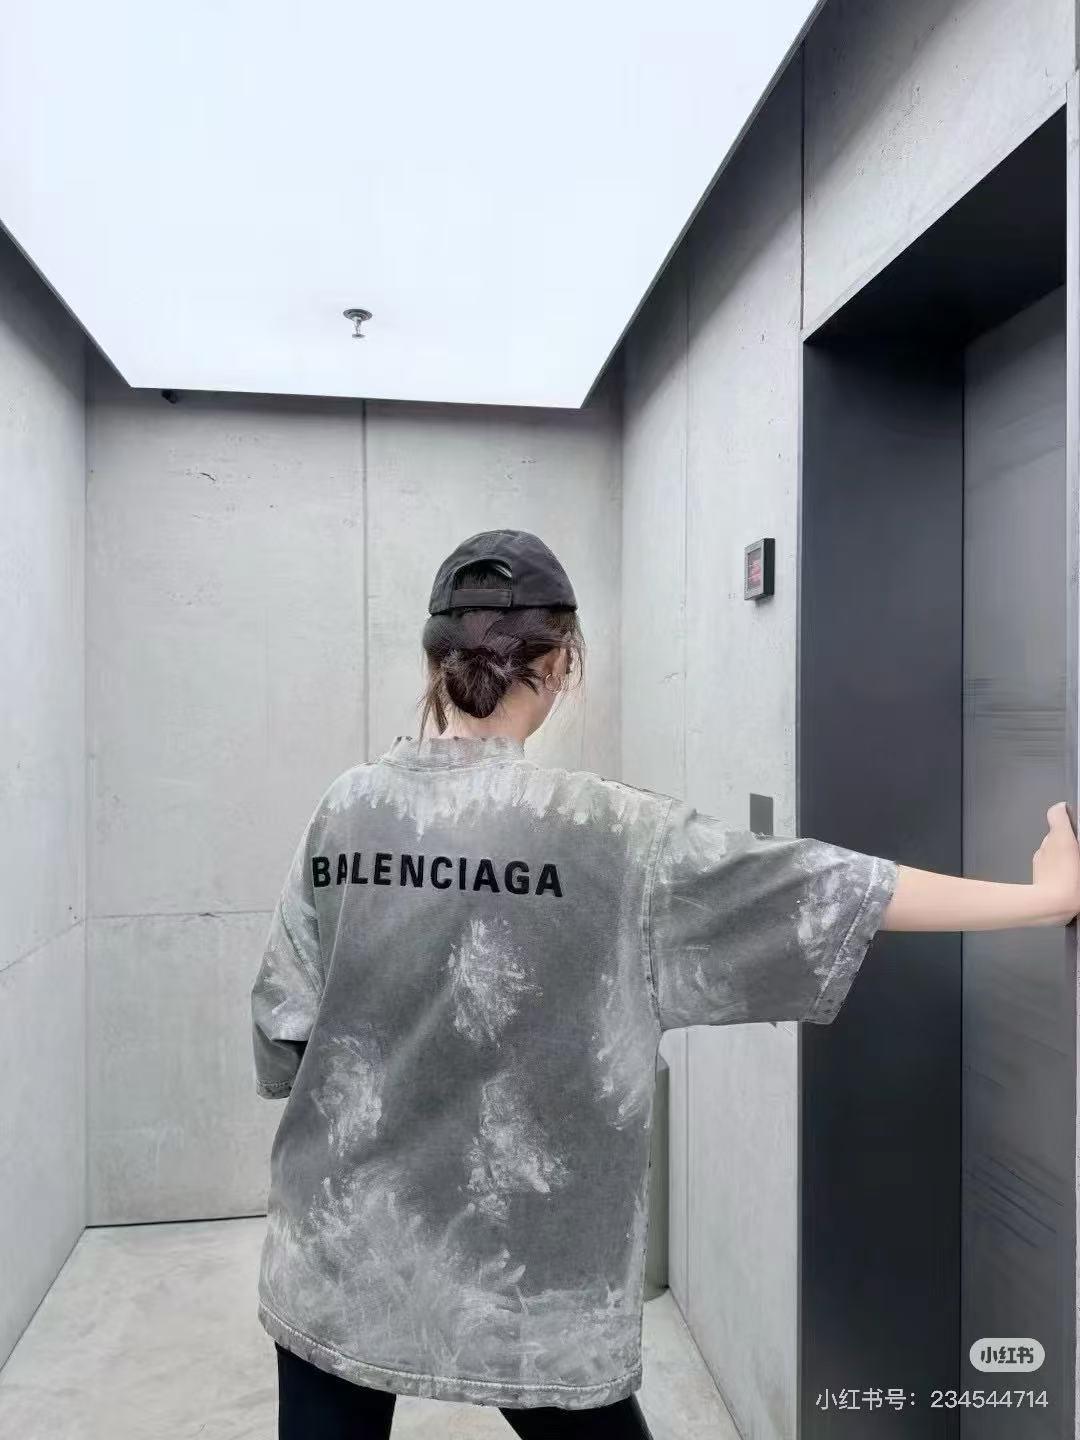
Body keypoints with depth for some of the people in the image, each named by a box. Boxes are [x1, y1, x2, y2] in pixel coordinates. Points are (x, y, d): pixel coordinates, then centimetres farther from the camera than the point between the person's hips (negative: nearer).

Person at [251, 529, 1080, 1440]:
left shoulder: (346, 809, -6)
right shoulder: (603, 831, -17)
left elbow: (283, 1025, -1)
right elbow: (816, 889, -14)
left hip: (338, 1250, 3)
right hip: (517, 1273, -3)